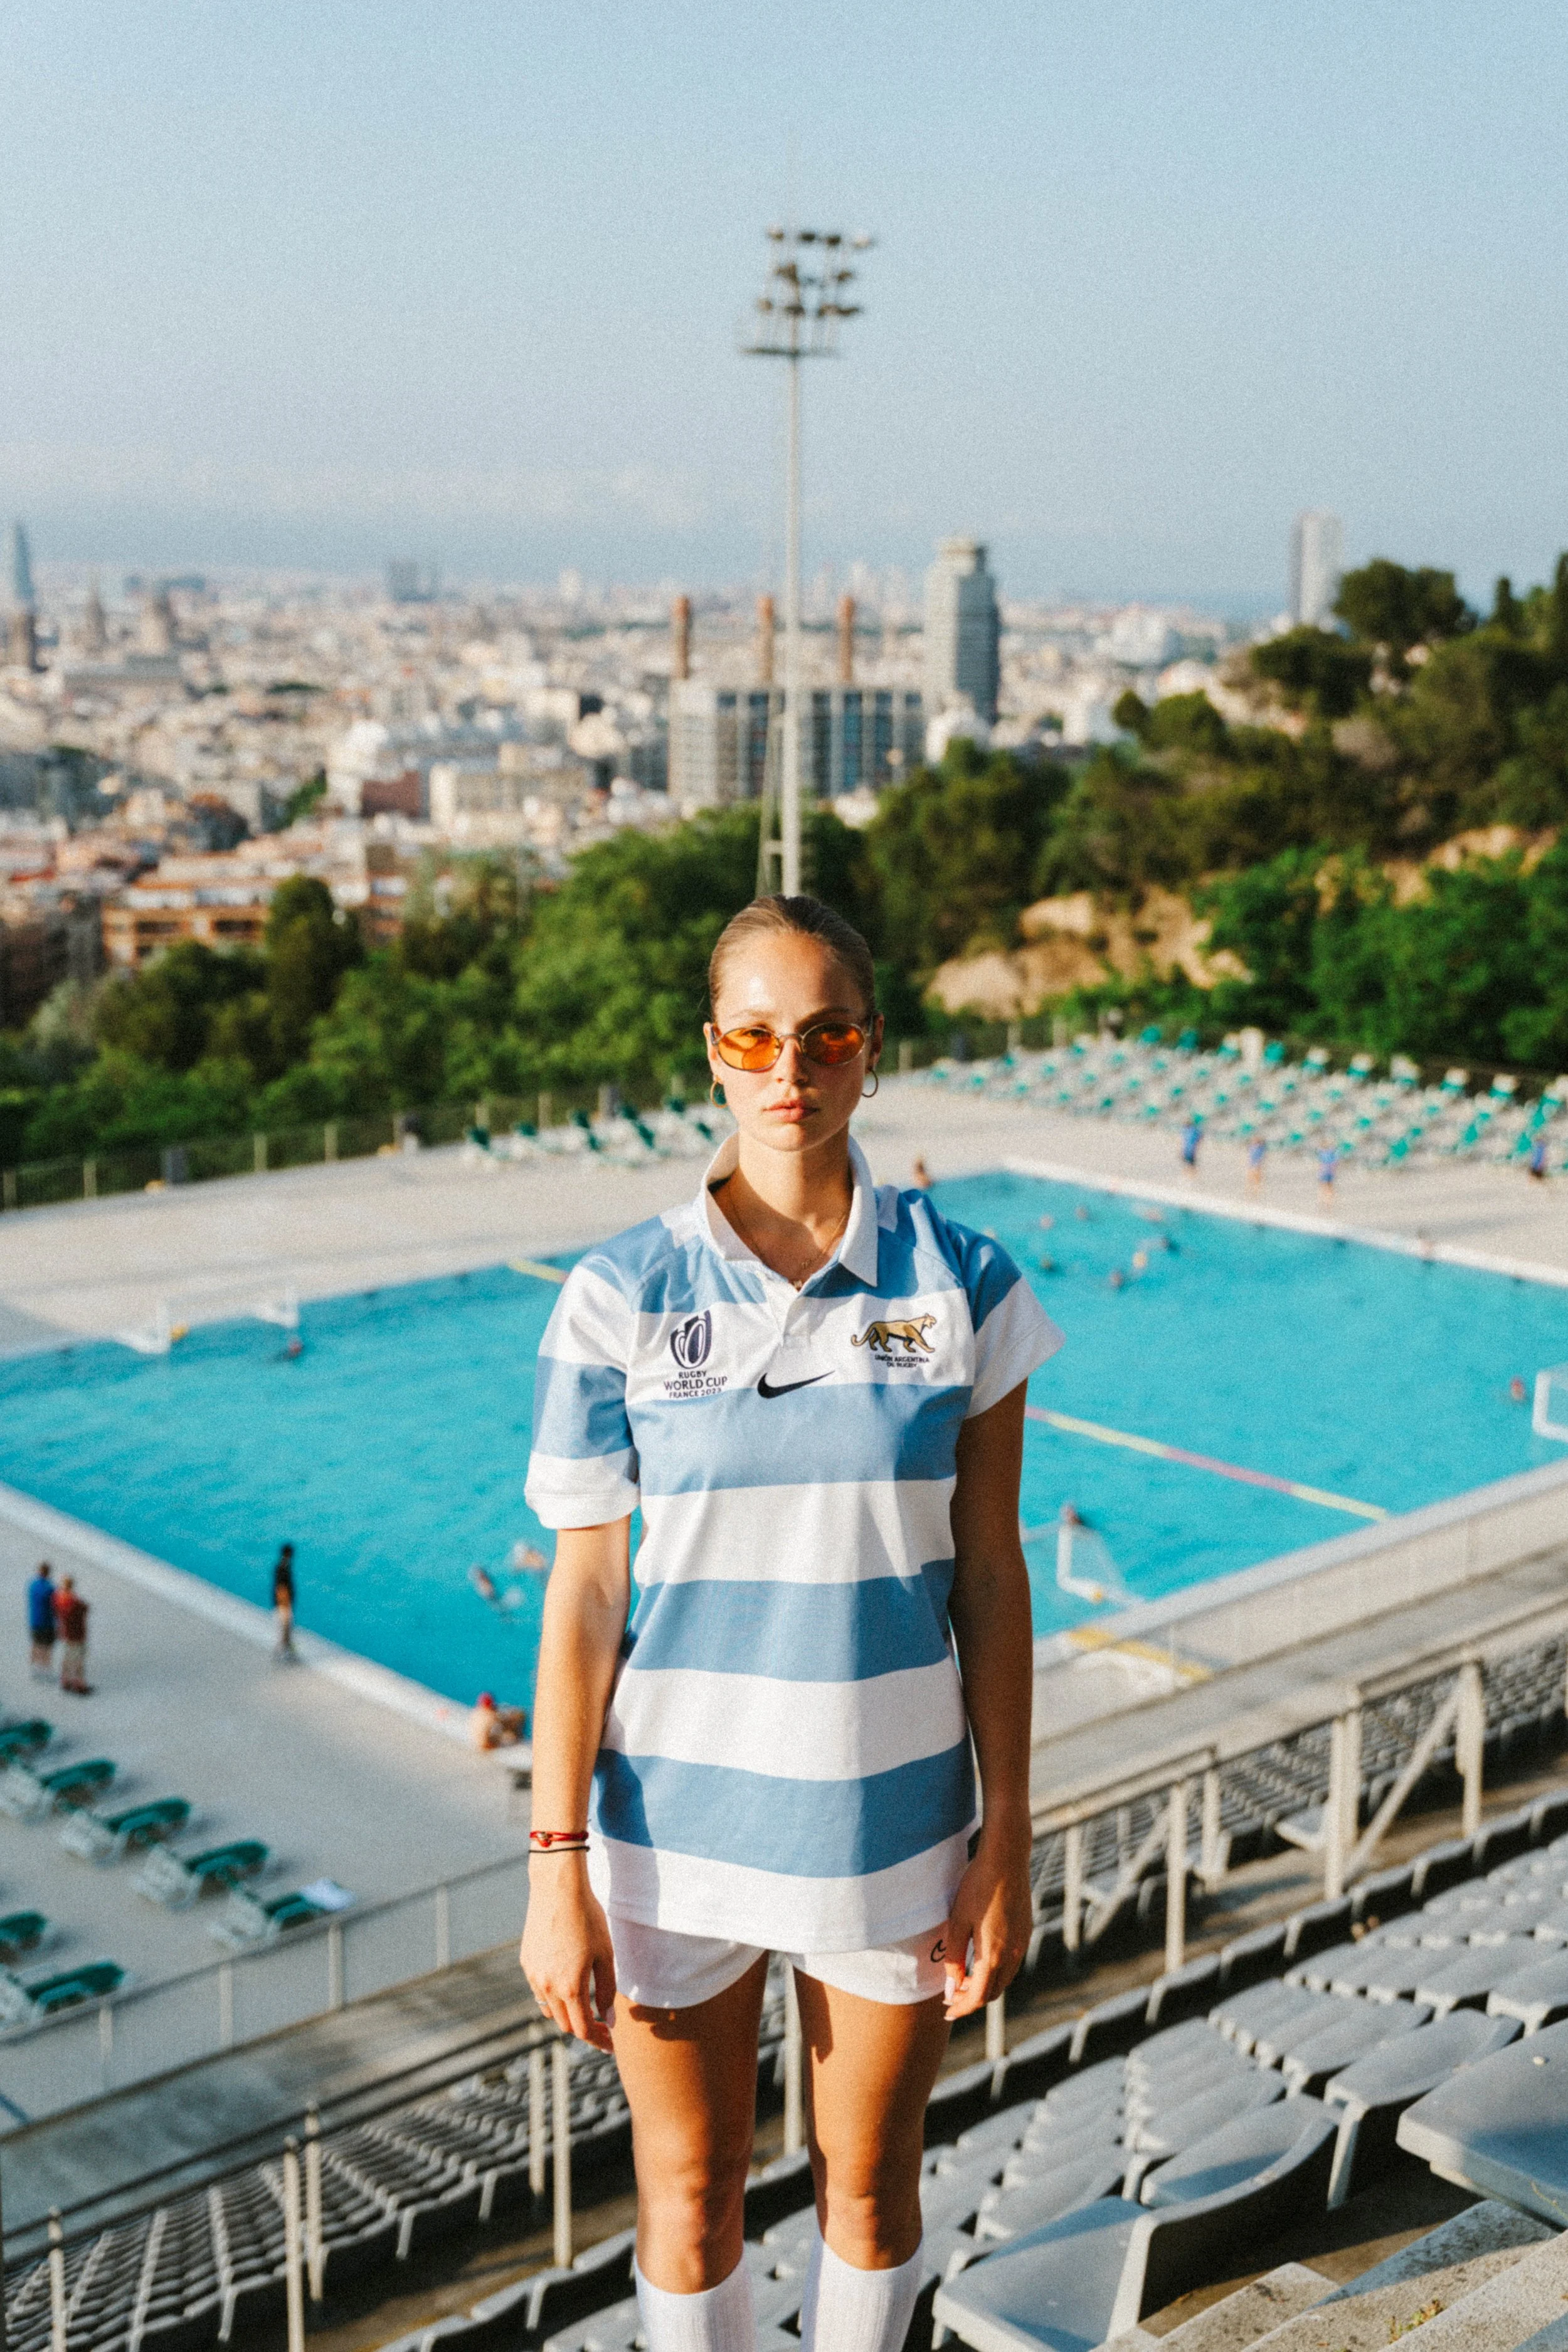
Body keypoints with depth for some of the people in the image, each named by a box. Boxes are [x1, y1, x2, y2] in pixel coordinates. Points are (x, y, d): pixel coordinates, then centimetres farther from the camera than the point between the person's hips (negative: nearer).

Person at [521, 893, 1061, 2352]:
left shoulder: (960, 1286, -6)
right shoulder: (623, 1297, -8)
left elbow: (988, 1576, -2)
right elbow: (584, 1590, -6)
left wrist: (1006, 1842, -1)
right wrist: (557, 1864, -6)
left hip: (890, 1813, 1)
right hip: (678, 1816, 0)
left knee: (869, 2181, 18)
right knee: (689, 2190, 15)